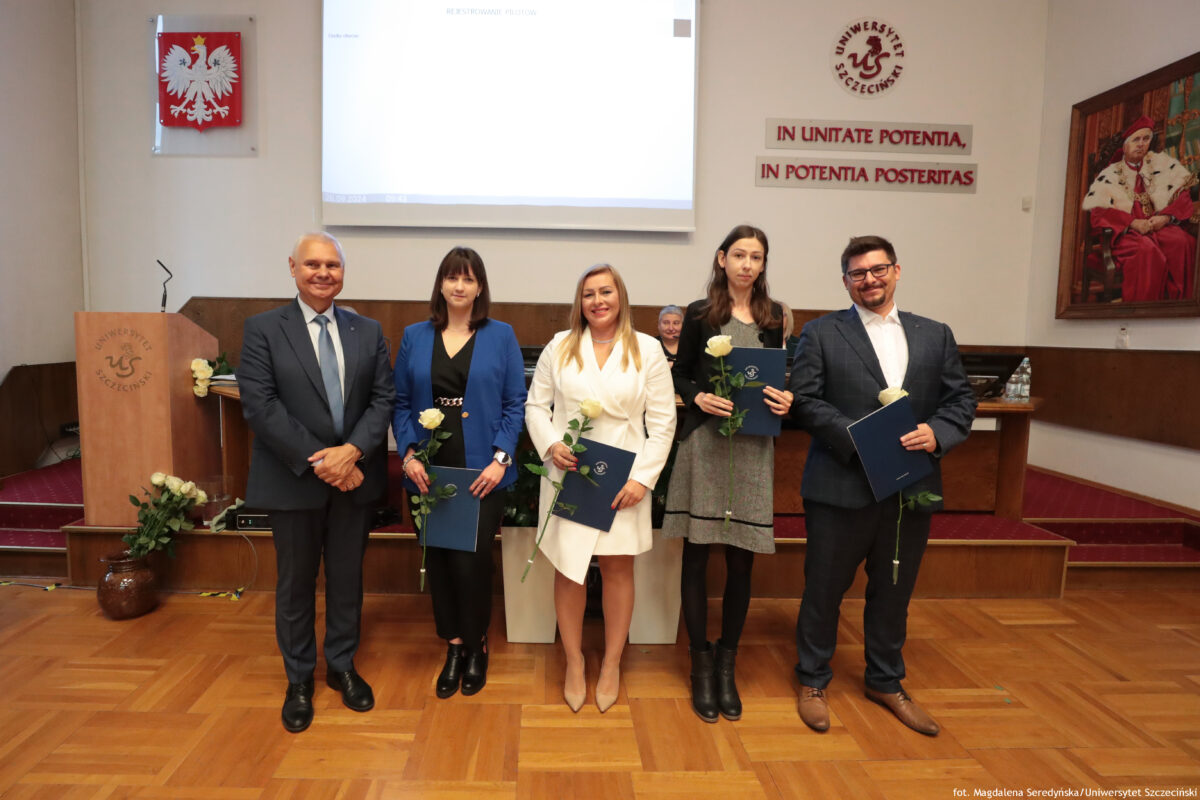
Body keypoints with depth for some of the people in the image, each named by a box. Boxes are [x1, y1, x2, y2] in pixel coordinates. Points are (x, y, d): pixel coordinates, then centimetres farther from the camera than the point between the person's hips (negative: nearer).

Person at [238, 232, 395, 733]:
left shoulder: (368, 332, 5)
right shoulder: (263, 329, -3)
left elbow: (384, 398, -1)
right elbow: (259, 406, -12)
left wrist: (353, 451, -17)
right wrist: (317, 461, -18)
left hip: (354, 477, 3)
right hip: (294, 480, -2)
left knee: (347, 577, 15)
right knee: (295, 582, 13)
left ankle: (341, 666, 35)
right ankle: (299, 679, 32)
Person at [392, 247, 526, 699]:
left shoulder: (500, 336, 2)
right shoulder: (414, 338, 8)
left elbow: (515, 403, -1)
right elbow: (401, 403, 7)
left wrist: (500, 459, -10)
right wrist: (409, 454, -6)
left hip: (482, 472, -2)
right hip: (429, 471, 3)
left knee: (471, 560, -3)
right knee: (438, 559, 9)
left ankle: (476, 647, 23)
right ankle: (453, 646, 29)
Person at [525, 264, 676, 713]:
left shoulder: (647, 350, 0)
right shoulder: (560, 346, 4)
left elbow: (662, 421, -1)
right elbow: (536, 405, 8)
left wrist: (643, 477, -9)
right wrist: (549, 445, -10)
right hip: (567, 474, 1)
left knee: (617, 569, 8)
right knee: (569, 568, 6)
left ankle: (612, 665, 26)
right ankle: (574, 663, 26)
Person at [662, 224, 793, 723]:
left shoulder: (773, 318, 10)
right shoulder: (700, 314, 3)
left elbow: (778, 378, 14)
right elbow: (679, 374, 5)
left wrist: (785, 399, -7)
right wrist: (699, 397, -14)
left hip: (753, 448, 2)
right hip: (704, 443, -2)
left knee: (742, 559, 7)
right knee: (697, 555, 4)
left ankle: (727, 664, 24)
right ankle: (701, 665, 20)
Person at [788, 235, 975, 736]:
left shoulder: (935, 335, 11)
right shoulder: (821, 333, 0)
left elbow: (962, 399, 8)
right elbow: (805, 399, -9)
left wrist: (937, 432, -12)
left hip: (912, 487, 4)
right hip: (842, 486, -3)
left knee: (894, 591, 17)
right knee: (824, 589, 8)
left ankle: (885, 682, 37)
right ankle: (813, 681, 28)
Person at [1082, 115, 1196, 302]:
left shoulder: (1161, 163, 19)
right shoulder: (1110, 174, 10)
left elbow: (1183, 193, 13)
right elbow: (1097, 211, -3)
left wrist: (1166, 217, -7)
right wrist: (1133, 222, -15)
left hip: (1160, 225, 3)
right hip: (1126, 231, -3)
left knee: (1182, 241, -32)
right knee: (1147, 249, -37)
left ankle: (1179, 300, -28)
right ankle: (1141, 306, -32)